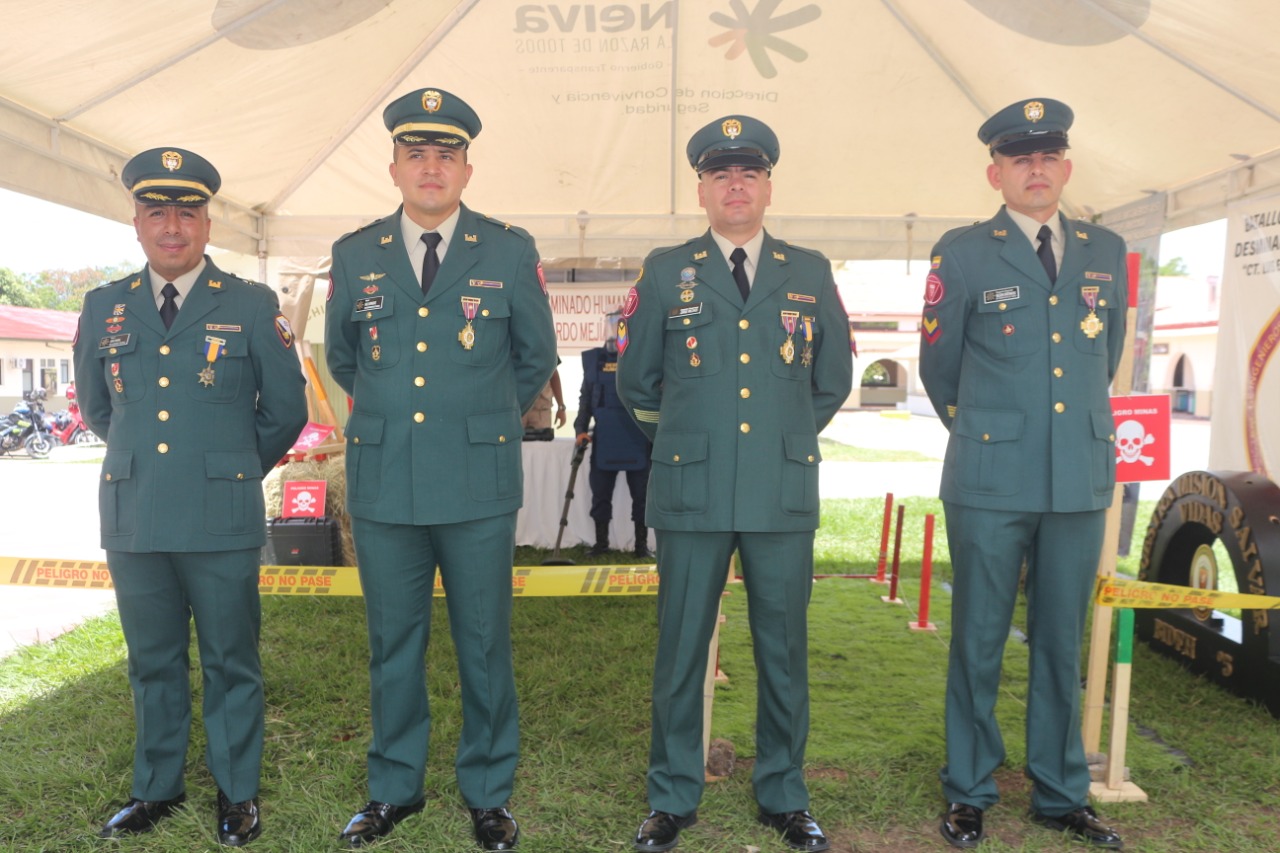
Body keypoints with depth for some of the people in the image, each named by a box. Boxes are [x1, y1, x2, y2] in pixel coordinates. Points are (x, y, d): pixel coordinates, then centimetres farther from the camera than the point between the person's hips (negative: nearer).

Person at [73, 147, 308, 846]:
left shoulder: (253, 306, 0)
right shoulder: (104, 308, 10)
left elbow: (286, 410, 4)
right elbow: (95, 407, 23)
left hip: (221, 522, -3)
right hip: (132, 520, 3)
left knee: (230, 663, 6)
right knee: (152, 662, 15)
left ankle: (237, 793, 23)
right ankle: (156, 788, 33)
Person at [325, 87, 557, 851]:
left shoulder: (511, 252, 0)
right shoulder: (354, 255, 7)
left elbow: (536, 358, 11)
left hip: (479, 484, -2)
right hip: (383, 483, 2)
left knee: (485, 645, 8)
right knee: (393, 644, 13)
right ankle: (395, 788, 32)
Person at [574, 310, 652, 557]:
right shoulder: (594, 359, 7)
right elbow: (585, 398, 11)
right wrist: (581, 429, 0)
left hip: (638, 440, -1)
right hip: (604, 440, 2)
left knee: (641, 494, 6)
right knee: (600, 493, 8)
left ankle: (642, 544, 18)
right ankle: (601, 542, 22)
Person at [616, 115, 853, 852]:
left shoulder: (811, 273, 8)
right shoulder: (665, 272, 5)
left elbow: (833, 380, 17)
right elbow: (635, 383, 11)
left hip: (785, 493, 1)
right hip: (691, 493, -1)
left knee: (784, 649, 10)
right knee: (682, 648, 7)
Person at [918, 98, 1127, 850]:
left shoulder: (1107, 252, 10)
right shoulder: (963, 253, -2)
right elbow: (938, 370, 6)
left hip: (1081, 481, 4)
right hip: (991, 483, -3)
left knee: (1062, 645, 13)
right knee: (979, 644, 7)